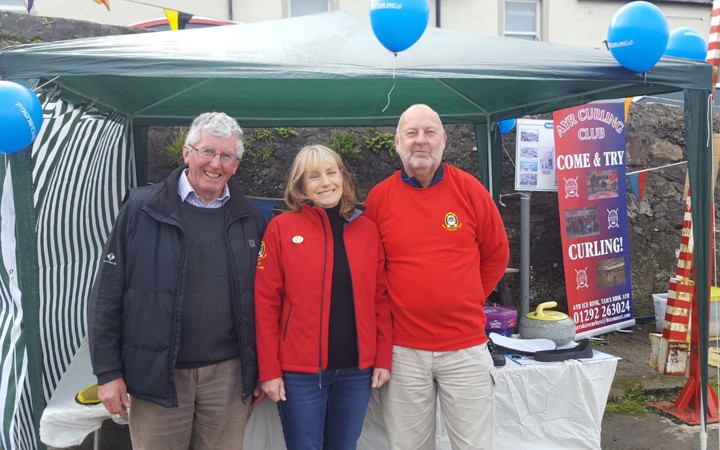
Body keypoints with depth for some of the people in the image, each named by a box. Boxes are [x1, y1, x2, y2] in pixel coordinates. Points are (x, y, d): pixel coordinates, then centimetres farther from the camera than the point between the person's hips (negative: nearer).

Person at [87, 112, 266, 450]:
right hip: (157, 373, -2)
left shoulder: (250, 219, 2)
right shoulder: (141, 209, -6)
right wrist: (108, 371, -4)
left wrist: (261, 368, 8)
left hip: (229, 373, 2)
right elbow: (107, 295, -3)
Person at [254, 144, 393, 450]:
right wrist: (269, 370, -8)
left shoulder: (367, 229, 5)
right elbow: (266, 302, -5)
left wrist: (383, 358, 2)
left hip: (357, 369, 3)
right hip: (300, 370, -3)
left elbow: (381, 298, 6)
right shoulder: (281, 228, -4)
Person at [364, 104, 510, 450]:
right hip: (402, 351, 0)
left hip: (466, 348, 0)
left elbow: (496, 254, 10)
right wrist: (390, 308, 5)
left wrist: (467, 300, 8)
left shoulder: (470, 189, -1)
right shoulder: (378, 197, -1)